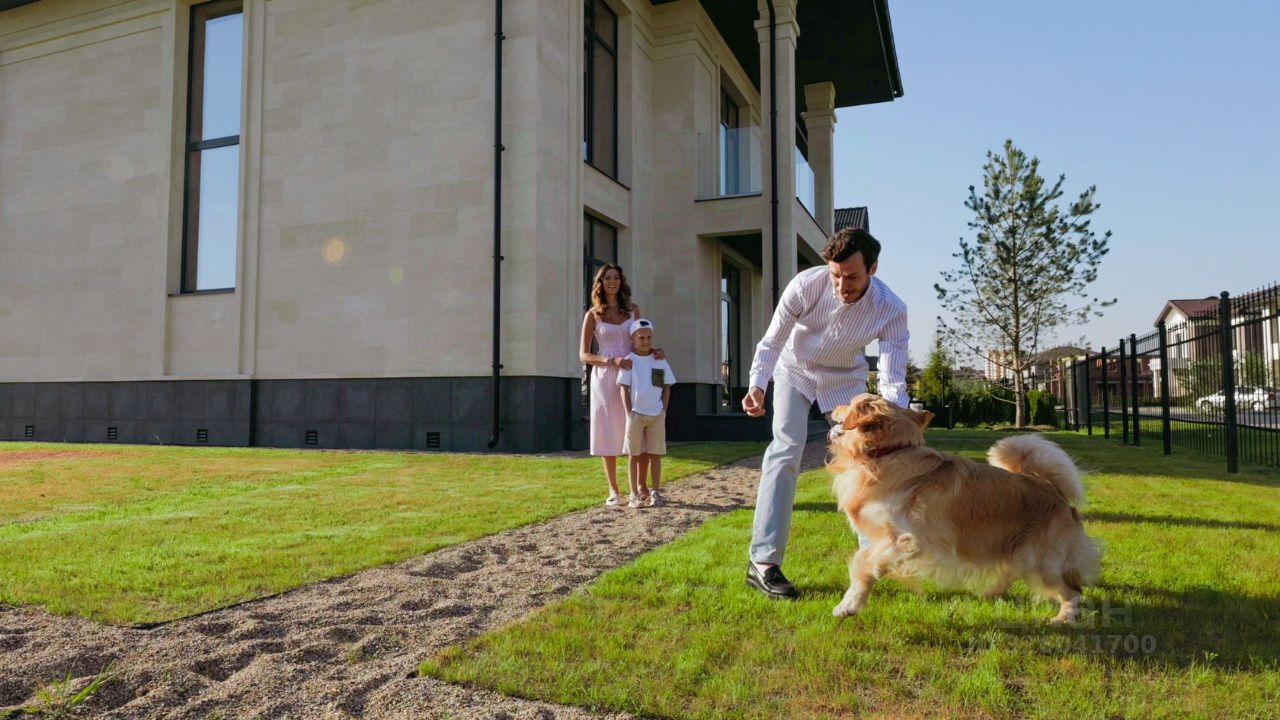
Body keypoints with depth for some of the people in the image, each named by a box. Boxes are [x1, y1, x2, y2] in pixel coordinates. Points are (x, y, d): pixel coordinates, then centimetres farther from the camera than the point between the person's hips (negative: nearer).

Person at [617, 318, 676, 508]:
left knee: (655, 455, 5)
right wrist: (629, 412, -9)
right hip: (636, 414, -2)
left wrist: (663, 410, 0)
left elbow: (667, 387, 9)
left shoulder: (660, 360, 6)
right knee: (635, 454, 4)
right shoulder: (629, 361, -1)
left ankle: (656, 492, 11)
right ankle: (635, 493, 9)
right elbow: (624, 388, -2)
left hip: (657, 414, 2)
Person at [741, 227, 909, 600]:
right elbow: (772, 341, -24)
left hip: (845, 378, 2)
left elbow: (893, 382, -30)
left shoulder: (892, 310, -28)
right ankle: (763, 562, -18)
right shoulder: (806, 284, -31)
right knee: (786, 449, -17)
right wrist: (757, 385, -41)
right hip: (796, 370, -2)